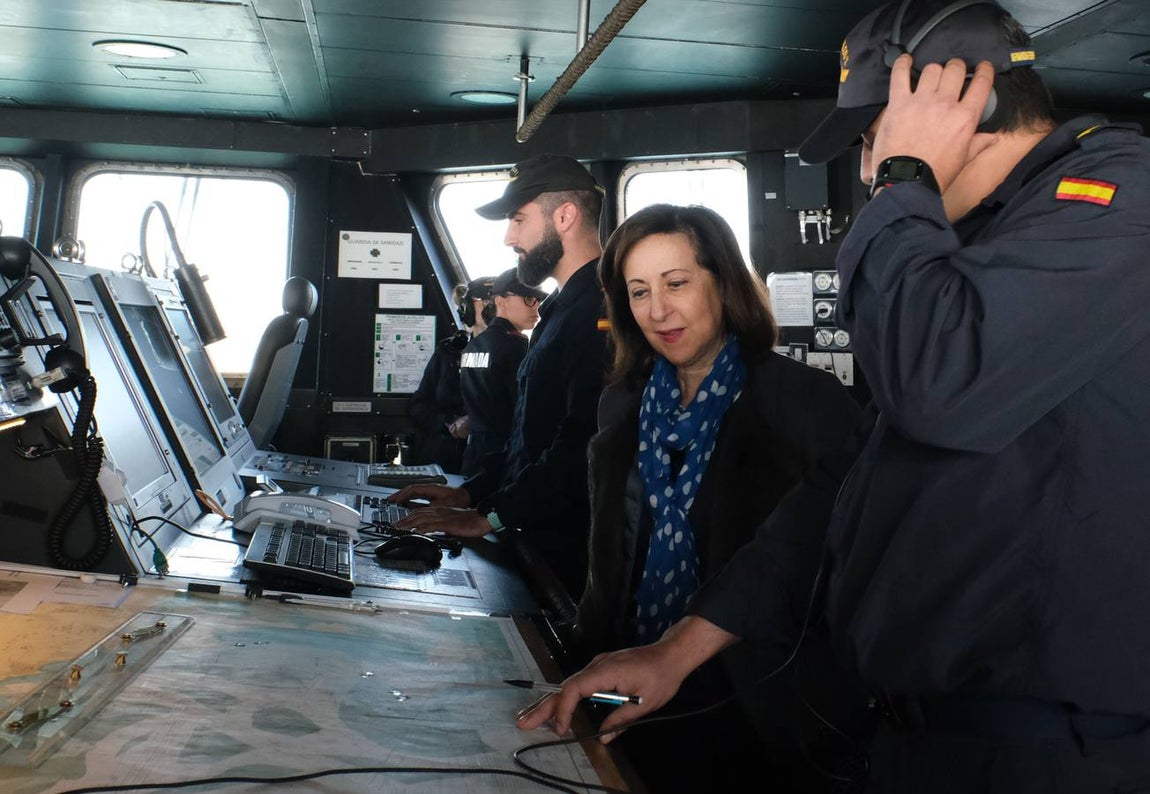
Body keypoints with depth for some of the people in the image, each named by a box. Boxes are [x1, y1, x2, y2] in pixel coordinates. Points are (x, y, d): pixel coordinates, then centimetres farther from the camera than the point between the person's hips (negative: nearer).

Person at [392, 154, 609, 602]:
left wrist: (490, 517, -20)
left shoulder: (602, 309, -18)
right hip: (531, 542, 9)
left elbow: (584, 444, -26)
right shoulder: (563, 308, 19)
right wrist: (470, 493, 13)